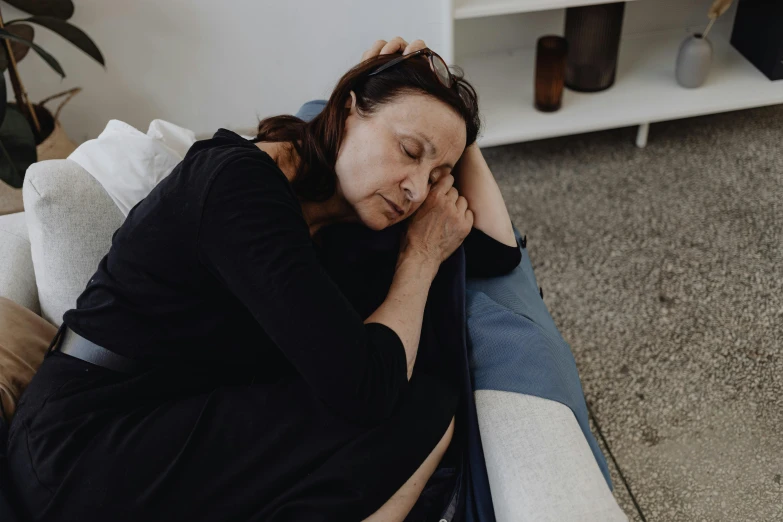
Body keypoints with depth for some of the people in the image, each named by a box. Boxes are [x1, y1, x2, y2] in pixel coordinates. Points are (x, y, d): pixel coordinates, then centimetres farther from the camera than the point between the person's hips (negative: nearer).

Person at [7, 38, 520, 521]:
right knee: (420, 412, -16)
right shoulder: (241, 185, -23)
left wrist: (456, 127, 0)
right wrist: (421, 256, -13)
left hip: (183, 424, 8)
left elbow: (497, 251, 5)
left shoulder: (339, 200, 2)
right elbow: (363, 390, -29)